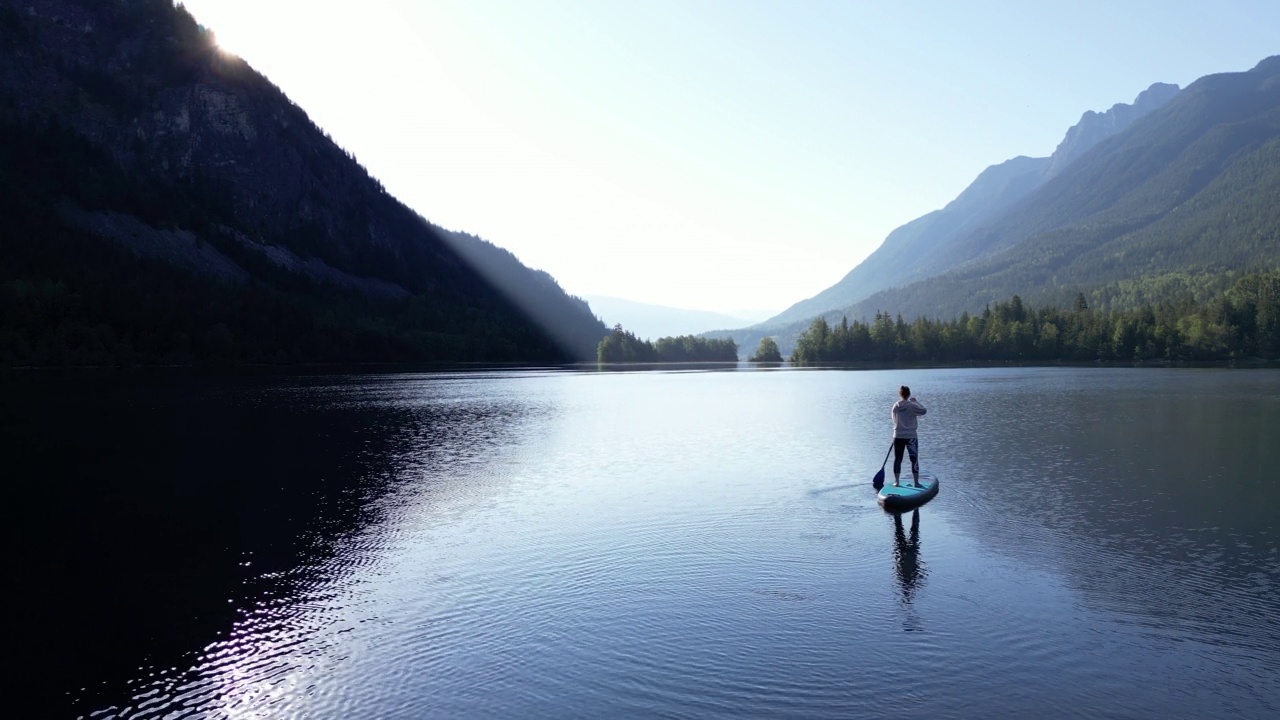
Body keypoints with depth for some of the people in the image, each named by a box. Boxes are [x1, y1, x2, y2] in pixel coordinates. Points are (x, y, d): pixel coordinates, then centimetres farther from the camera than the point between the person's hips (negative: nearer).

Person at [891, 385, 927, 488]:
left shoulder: (895, 406, -2)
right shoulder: (912, 406, -13)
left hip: (898, 437, 3)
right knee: (914, 459, 6)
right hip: (911, 437, -3)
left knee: (898, 459, 10)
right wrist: (915, 401, 10)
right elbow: (924, 411, 1)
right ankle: (916, 482, 8)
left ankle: (896, 482, 12)